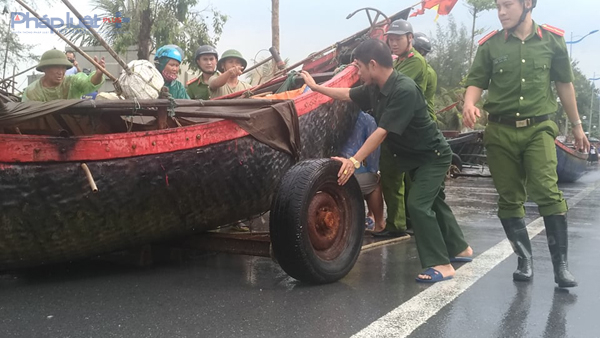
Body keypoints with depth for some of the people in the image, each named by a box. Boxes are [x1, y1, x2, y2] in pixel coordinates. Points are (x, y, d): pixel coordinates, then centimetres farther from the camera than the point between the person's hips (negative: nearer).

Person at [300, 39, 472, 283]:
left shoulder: (404, 90, -32)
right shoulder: (375, 88, -7)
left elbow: (382, 132, -34)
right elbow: (347, 95, 12)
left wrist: (355, 161, -33)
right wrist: (315, 87, 20)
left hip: (433, 155, -9)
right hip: (413, 156, 9)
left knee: (418, 204, -18)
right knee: (432, 202, 20)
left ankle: (441, 265, -8)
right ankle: (459, 248, 38)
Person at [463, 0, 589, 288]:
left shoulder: (552, 40, 3)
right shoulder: (490, 45, 2)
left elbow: (564, 84, 12)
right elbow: (476, 82, 3)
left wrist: (576, 126, 18)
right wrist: (469, 104, -21)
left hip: (538, 128, -1)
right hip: (501, 131, 2)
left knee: (547, 192, -15)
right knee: (509, 199, 5)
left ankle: (561, 265, -4)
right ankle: (525, 260, 19)